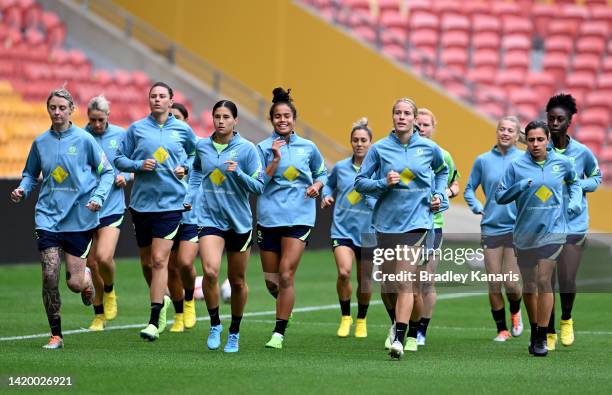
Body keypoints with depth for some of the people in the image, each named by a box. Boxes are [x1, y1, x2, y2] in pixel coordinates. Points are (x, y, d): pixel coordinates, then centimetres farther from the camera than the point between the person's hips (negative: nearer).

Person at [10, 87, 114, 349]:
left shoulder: (84, 140, -4)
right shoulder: (40, 142, 6)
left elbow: (107, 172, 2)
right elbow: (31, 174, 19)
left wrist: (98, 197, -13)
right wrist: (22, 190, -2)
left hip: (79, 218, -2)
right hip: (48, 217, 2)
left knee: (74, 283, -3)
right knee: (50, 276, -10)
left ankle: (87, 278, 37)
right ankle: (56, 335, 4)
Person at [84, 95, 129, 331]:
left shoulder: (120, 135, 1)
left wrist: (125, 176, -5)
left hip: (112, 207, -1)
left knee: (104, 257, -19)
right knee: (91, 263, 4)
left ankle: (110, 292, 14)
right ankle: (99, 315, 21)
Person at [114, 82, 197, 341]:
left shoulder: (183, 130, 5)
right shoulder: (136, 129, 4)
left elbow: (196, 153, 21)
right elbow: (120, 159, 7)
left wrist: (185, 167, 2)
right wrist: (138, 165, -10)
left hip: (171, 202, -2)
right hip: (141, 202, 2)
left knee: (159, 260, -12)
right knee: (146, 261, 12)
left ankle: (154, 323, -12)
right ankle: (161, 300, 40)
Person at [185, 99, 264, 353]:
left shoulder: (247, 149, -5)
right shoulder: (202, 146, 4)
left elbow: (258, 186, -6)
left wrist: (238, 173, -21)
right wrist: (190, 195, 13)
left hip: (239, 220, -1)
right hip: (210, 218, 1)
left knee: (237, 281, 9)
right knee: (210, 271, -21)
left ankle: (234, 333, 28)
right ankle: (214, 325, -3)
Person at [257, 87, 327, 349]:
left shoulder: (308, 148, 7)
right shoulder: (263, 148, 3)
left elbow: (322, 173, 22)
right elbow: (258, 182, -6)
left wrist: (317, 185, 0)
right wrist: (275, 159, -16)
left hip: (299, 217, -1)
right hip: (269, 217, 1)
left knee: (286, 275, -12)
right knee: (271, 280, 6)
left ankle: (279, 333, -8)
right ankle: (286, 305, 40)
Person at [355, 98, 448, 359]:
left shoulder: (429, 149, 4)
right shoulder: (379, 148, 1)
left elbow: (442, 171, 26)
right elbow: (360, 182, 3)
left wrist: (439, 194, 11)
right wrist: (383, 183, -13)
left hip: (416, 222, -2)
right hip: (386, 223, 2)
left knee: (405, 282, -15)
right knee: (387, 285, 10)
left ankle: (401, 339, -20)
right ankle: (397, 324, 38)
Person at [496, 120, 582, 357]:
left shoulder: (562, 163, 2)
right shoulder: (517, 166, -3)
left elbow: (574, 182, 23)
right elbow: (500, 196, -2)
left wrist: (575, 201, 6)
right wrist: (519, 187, -17)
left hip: (553, 229, -1)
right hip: (524, 234, 1)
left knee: (544, 281, -14)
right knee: (529, 286, 10)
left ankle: (542, 338, -9)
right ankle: (534, 331, 30)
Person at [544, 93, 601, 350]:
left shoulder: (582, 152, 0)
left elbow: (596, 177, 15)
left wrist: (578, 184, -4)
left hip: (574, 224, -1)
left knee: (567, 281, -9)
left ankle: (566, 320, 22)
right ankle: (549, 333, 15)